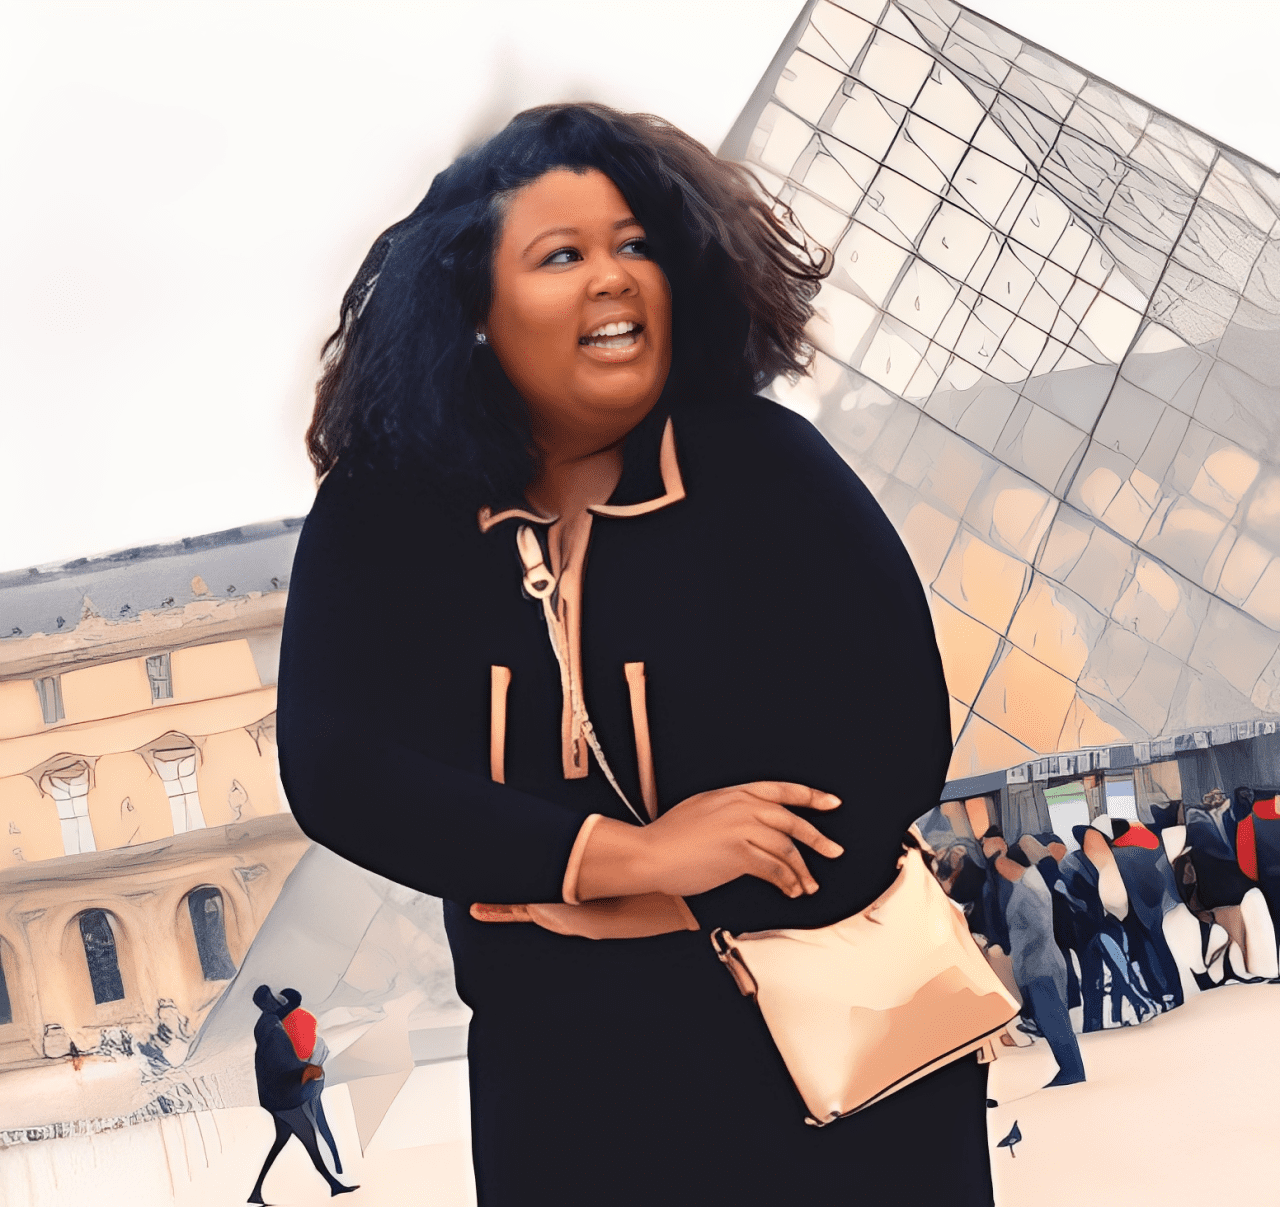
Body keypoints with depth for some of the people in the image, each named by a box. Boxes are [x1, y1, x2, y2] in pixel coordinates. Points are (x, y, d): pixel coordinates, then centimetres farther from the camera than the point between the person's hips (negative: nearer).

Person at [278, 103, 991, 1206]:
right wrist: (630, 855, -23)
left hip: (834, 1053, -1)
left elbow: (894, 750, -17)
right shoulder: (381, 523, -5)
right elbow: (337, 774, -13)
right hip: (564, 1079, 2)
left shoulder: (764, 467, -11)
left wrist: (548, 890, -19)